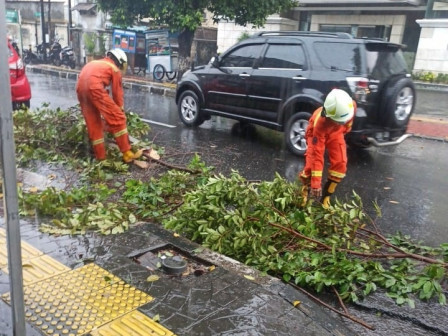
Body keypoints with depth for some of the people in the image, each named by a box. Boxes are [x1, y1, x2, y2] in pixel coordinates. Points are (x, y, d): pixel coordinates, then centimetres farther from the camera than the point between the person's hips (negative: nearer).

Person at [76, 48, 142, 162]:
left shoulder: (96, 63, 35)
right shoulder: (114, 68, 14)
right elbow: (117, 92, 13)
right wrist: (120, 111, 24)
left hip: (80, 87, 8)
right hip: (94, 87, -8)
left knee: (93, 123, 16)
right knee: (117, 118, -1)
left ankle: (100, 157, 20)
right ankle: (127, 153, -2)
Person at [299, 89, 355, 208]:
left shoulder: (352, 106, -36)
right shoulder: (320, 123, -46)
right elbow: (317, 155, -43)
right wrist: (316, 184, -42)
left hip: (336, 132, 4)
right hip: (316, 132, -4)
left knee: (340, 164, -11)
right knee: (311, 163, -18)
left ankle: (325, 197, 5)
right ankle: (304, 190, 13)